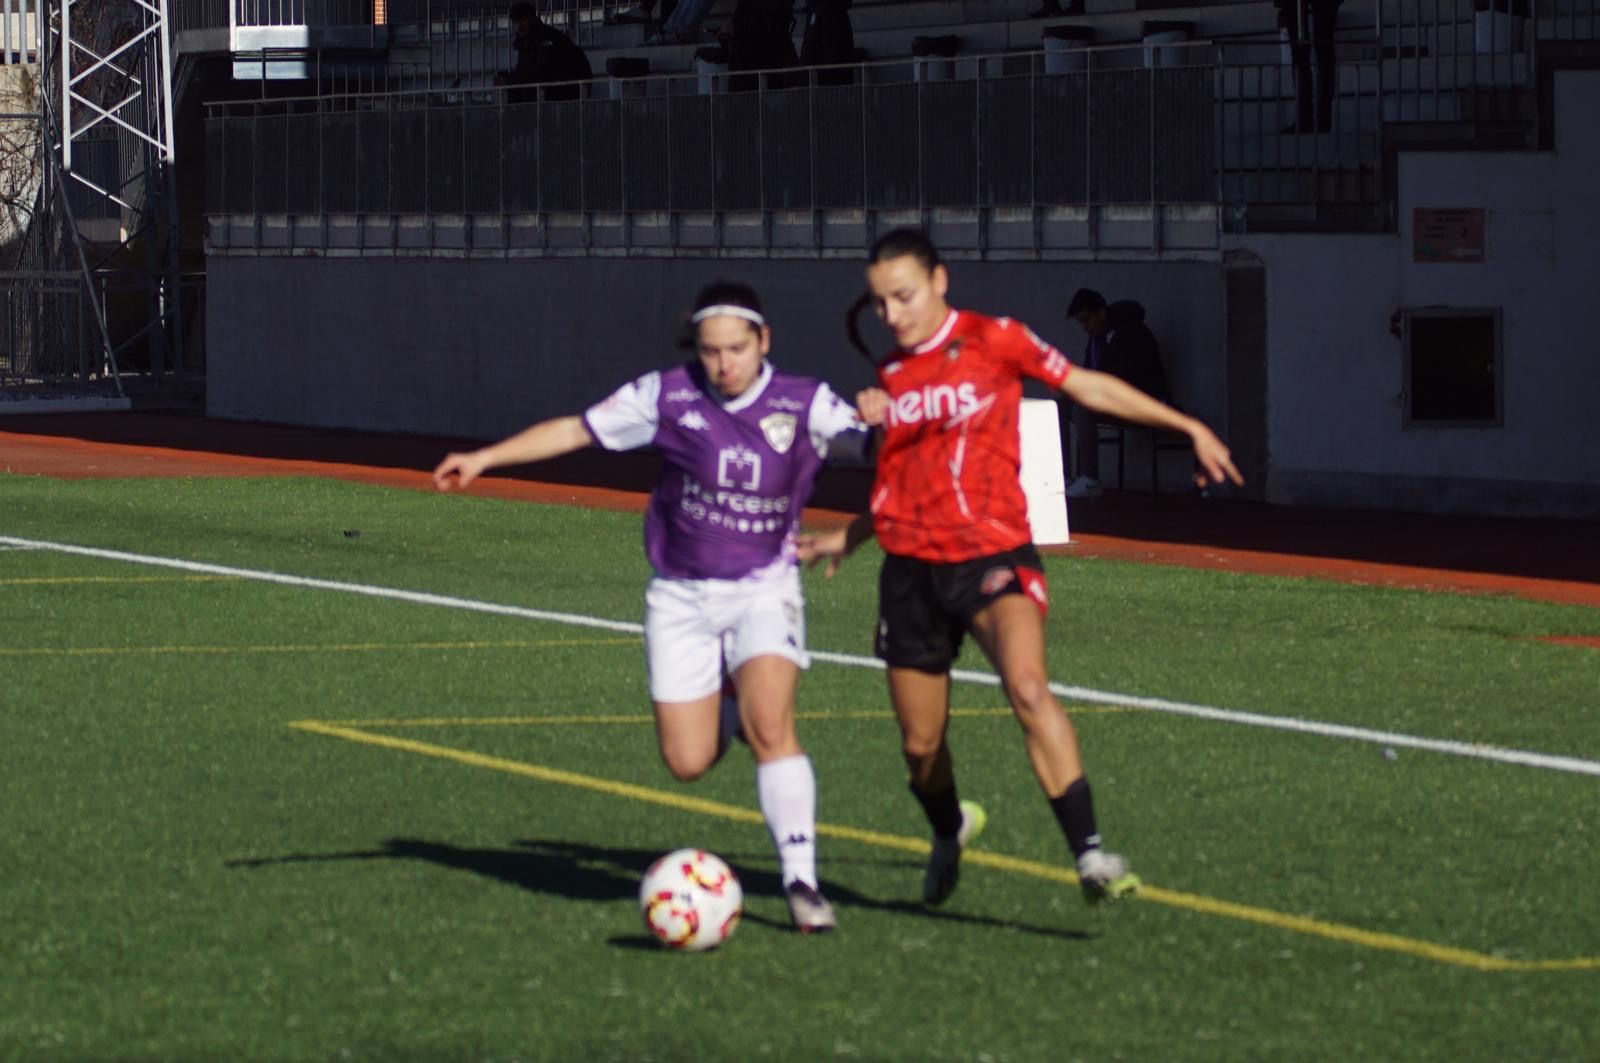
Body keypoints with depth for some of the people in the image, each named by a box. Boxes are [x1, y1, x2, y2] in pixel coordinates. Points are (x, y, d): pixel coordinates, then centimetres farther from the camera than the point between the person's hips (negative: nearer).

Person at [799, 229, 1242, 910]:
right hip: (911, 568, 4)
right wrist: (847, 537, 21)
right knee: (919, 744, 9)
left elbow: (1087, 387, 4)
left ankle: (1089, 855, -32)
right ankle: (949, 831, 42)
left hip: (993, 554, -4)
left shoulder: (992, 341, -2)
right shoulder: (890, 376, 12)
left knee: (1028, 687, -29)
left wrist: (1188, 427, 4)